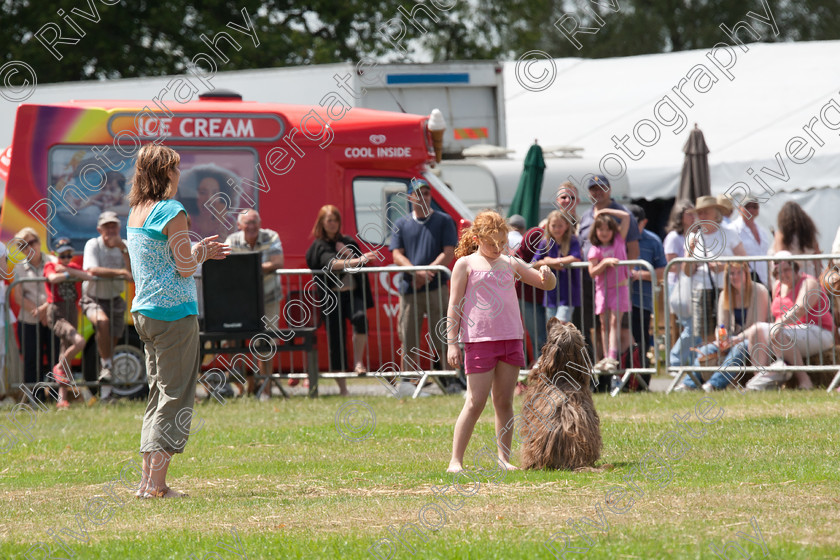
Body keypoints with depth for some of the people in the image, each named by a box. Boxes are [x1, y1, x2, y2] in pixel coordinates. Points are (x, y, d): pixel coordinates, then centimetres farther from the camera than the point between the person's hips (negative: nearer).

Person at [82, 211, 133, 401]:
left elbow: (133, 272, -14)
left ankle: (105, 393, 11)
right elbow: (92, 270, -27)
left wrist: (123, 248, -22)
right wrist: (120, 272, -31)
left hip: (115, 300, 4)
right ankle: (106, 365, -23)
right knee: (102, 321, -37)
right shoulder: (93, 245, -10)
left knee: (112, 342, 3)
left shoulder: (123, 246, 0)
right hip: (93, 299, -4)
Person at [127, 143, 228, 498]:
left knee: (158, 394, 15)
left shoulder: (135, 213, 13)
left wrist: (200, 252, 23)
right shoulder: (172, 212, -13)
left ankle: (148, 479, 11)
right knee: (176, 397, -4)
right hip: (174, 310, -8)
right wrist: (200, 252, 7)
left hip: (143, 310, 8)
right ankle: (156, 483, -8)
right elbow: (185, 268, -14)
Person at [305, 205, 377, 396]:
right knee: (336, 340, -4)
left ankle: (358, 362, -20)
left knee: (360, 317, -31)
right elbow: (331, 263, -19)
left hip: (353, 294, 2)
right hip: (331, 297, -2)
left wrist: (348, 252, -6)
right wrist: (356, 261, -34)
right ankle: (342, 388, 5)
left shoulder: (348, 242, 17)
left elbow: (362, 266, 10)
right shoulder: (319, 247, 2)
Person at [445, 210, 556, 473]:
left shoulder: (510, 263, 14)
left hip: (510, 340, 5)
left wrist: (546, 273, -3)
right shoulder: (466, 264, 2)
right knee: (475, 403, -7)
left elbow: (548, 285, 21)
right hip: (479, 340, -5)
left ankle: (504, 459, 12)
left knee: (504, 402, 7)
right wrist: (452, 343, -6)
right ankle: (455, 461, -3)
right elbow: (455, 305, 0)